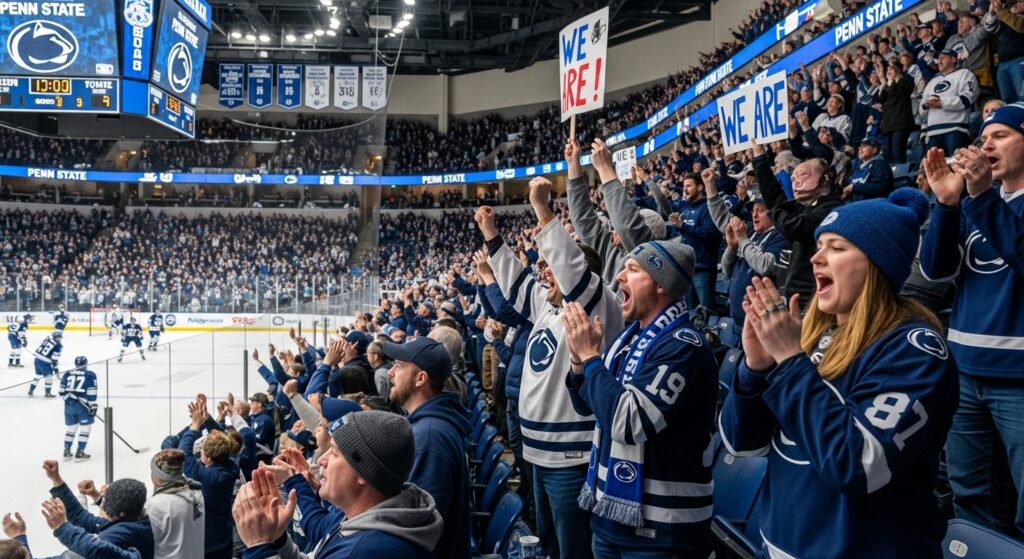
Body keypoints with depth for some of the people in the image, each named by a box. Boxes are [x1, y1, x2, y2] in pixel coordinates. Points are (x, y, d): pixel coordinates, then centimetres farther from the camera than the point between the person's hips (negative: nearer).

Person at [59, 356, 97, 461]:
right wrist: (93, 406, -7)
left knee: (71, 427, 18)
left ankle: (66, 451, 21)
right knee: (85, 427, 5)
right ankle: (80, 452, 1)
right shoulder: (90, 375, -4)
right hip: (82, 405, -5)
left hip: (69, 404, 5)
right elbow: (91, 393, -10)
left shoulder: (67, 374, 8)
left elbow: (61, 392, 10)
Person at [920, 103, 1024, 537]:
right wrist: (947, 201, -10)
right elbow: (935, 268, 2)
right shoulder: (977, 200, 14)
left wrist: (981, 196, -22)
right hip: (965, 372, 5)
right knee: (972, 501, 15)